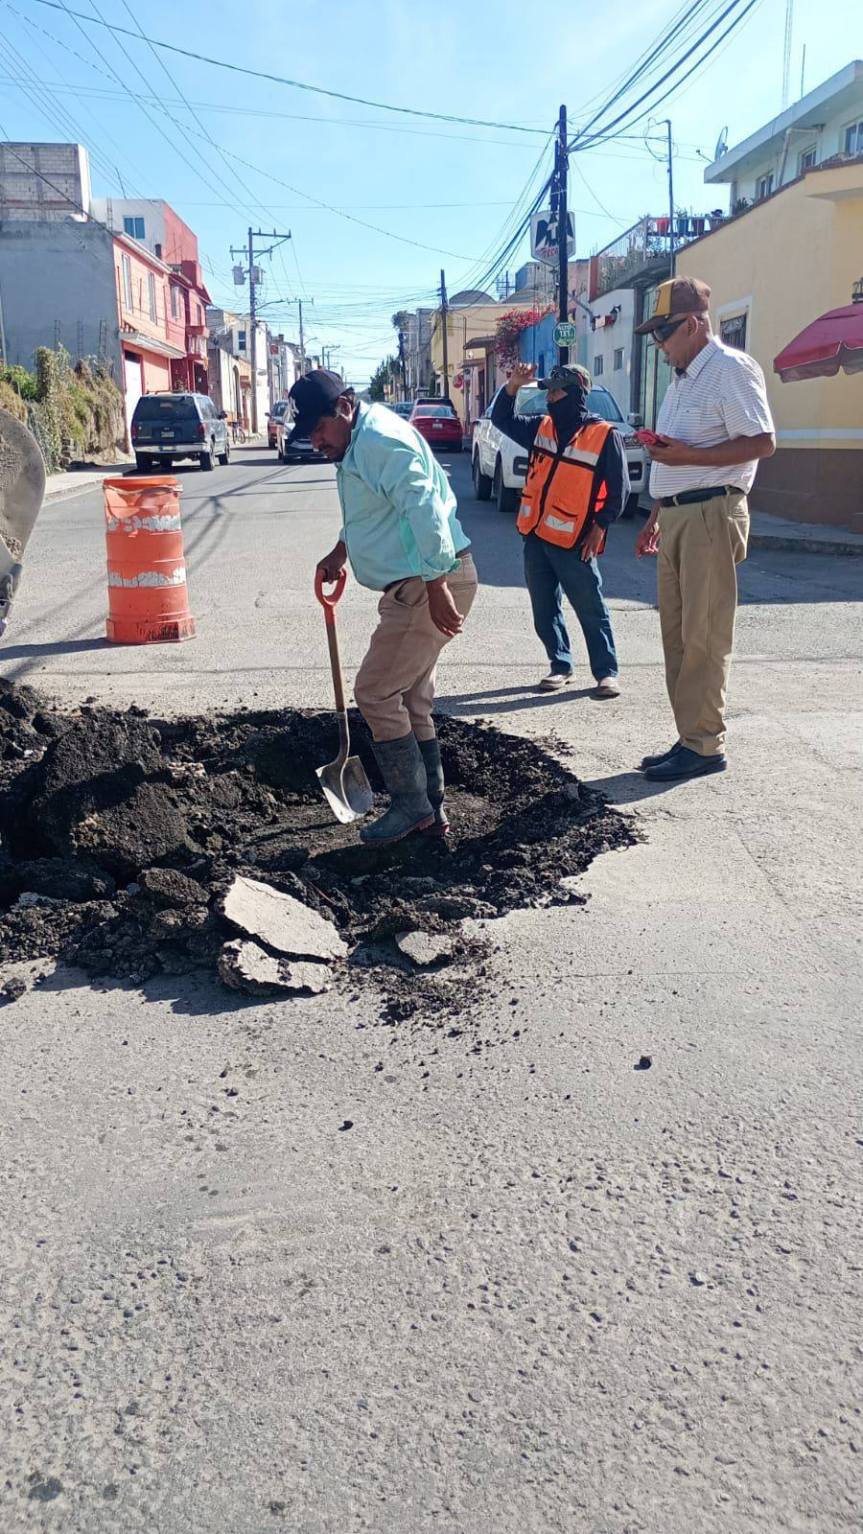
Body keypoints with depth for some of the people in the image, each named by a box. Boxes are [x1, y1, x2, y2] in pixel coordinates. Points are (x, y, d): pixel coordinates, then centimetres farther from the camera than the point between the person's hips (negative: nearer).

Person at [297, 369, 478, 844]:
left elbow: (425, 511, -26)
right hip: (415, 587, 11)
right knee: (410, 699, 14)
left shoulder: (381, 441, -18)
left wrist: (438, 591, -28)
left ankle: (411, 805, 4)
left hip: (430, 587, -11)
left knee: (375, 693, -7)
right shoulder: (356, 444, 16)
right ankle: (430, 809, 22)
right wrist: (340, 552, 30)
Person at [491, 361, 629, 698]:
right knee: (545, 610, 11)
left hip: (573, 542, -6)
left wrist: (599, 529, -11)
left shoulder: (604, 435, -8)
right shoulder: (542, 427, 10)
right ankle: (560, 666, 22)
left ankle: (606, 672, 7)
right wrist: (513, 385, 1)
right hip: (536, 536, 6)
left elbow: (619, 489, -6)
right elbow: (502, 419, 17)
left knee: (592, 611, 0)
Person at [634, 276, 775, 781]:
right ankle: (691, 739, 15)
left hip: (710, 515, -9)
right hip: (676, 517, 10)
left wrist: (687, 455, -19)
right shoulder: (683, 379, 21)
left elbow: (763, 442, -16)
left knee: (703, 637, -8)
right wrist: (656, 517, 24)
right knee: (677, 635, 9)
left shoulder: (731, 368, -8)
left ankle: (703, 745, -3)